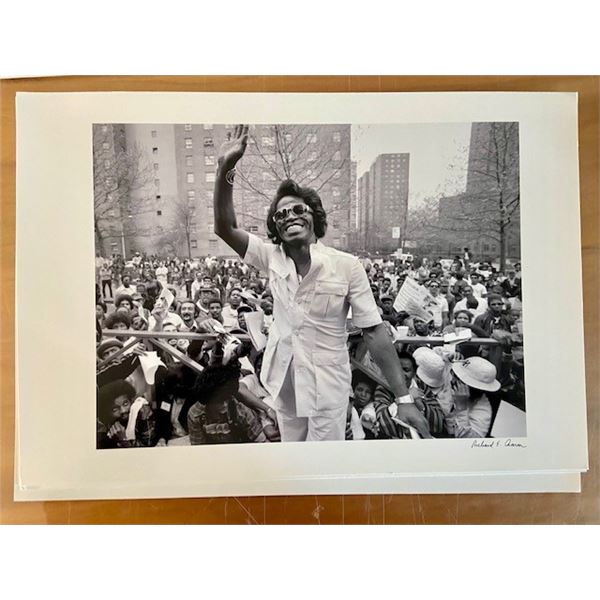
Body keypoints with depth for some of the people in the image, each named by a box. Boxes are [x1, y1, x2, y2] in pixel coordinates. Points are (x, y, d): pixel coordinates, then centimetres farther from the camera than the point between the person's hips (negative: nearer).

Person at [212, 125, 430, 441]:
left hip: (327, 388, -4)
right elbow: (225, 227, -11)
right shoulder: (272, 258, -4)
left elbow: (374, 331, -14)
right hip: (285, 385, 4)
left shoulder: (346, 266, -15)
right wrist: (225, 168, -24)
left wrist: (403, 398, -16)